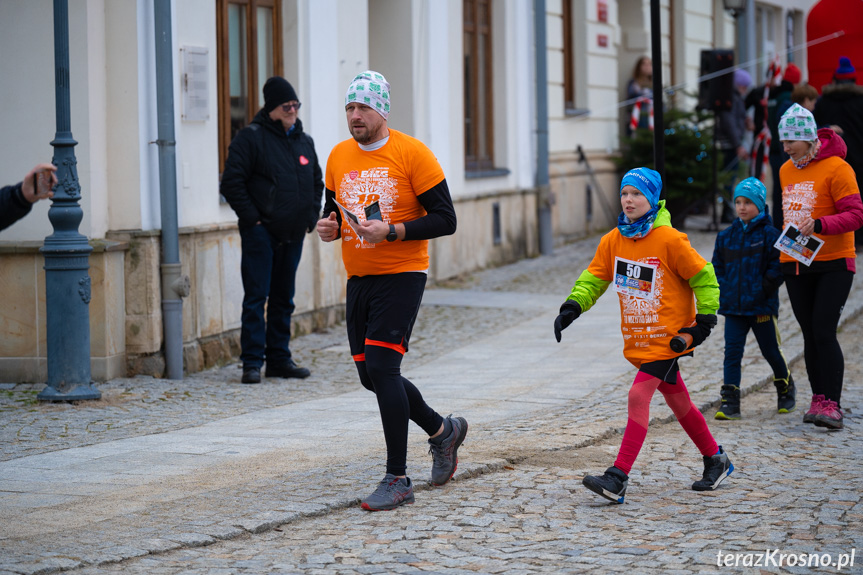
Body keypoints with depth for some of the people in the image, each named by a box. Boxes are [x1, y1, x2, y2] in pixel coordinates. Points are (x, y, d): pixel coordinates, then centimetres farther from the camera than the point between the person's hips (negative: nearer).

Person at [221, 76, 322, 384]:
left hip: (293, 234, 6)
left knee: (284, 298, 11)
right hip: (261, 232, -6)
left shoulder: (304, 141, 13)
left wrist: (311, 217, 12)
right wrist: (251, 217, -13)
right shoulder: (251, 137, -7)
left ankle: (279, 358, 17)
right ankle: (252, 361, -5)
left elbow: (317, 182, 24)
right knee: (256, 297, -7)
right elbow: (231, 182, -11)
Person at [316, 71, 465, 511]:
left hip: (401, 276, -7)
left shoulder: (412, 153, -9)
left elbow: (445, 219, -10)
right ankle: (442, 431, 35)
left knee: (381, 367, -15)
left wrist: (390, 232, -22)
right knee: (371, 375, 11)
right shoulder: (339, 156, 8)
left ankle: (397, 479, -7)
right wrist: (329, 227, -4)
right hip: (359, 278, 7)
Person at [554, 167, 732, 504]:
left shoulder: (669, 240, -14)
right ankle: (715, 460, 35)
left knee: (639, 396, -17)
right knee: (677, 401, 17)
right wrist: (572, 308, -6)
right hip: (637, 338, 7)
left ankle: (618, 479, -20)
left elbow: (704, 278, -7)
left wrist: (703, 322, -8)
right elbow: (594, 278, 10)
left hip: (667, 336, -7)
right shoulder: (613, 241, 3)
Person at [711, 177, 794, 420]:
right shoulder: (726, 236, 8)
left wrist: (762, 291, -16)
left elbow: (777, 268, -9)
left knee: (771, 351, 11)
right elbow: (717, 267, 15)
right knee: (732, 352, -5)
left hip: (762, 308, -3)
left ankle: (786, 388, 35)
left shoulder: (769, 234, -6)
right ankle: (729, 402, -6)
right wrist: (724, 291, 2)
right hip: (733, 308, 3)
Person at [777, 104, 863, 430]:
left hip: (833, 264, -6)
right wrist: (786, 247, 18)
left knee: (824, 332, -13)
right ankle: (819, 399, 13)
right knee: (810, 335, 7)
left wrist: (820, 225, -30)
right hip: (795, 265, 6)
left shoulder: (836, 168, -11)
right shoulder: (786, 171, 12)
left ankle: (832, 405, -11)